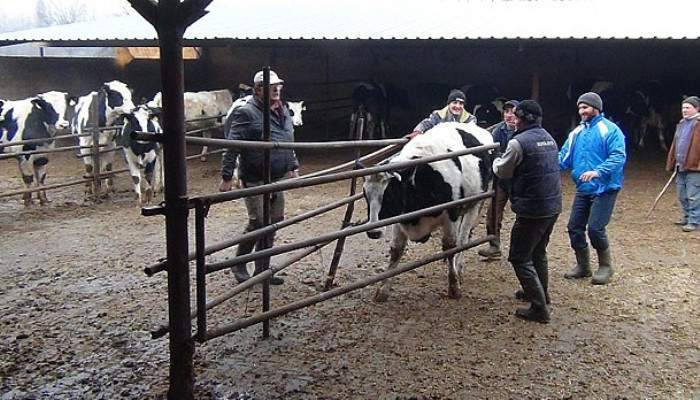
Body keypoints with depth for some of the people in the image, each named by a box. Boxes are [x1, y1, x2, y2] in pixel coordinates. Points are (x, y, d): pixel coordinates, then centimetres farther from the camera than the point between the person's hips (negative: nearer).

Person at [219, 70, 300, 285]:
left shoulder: (283, 111, 13)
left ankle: (262, 269, 22)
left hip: (278, 178, 8)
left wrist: (293, 166, 22)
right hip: (255, 180, -8)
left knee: (274, 222, 10)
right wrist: (227, 176, -17)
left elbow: (289, 143, 25)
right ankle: (238, 264, 15)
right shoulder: (246, 113, -12)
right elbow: (232, 147, -15)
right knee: (258, 223, -7)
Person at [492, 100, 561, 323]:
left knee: (520, 258, 1)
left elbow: (502, 172, -5)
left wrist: (497, 161, 18)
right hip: (553, 206, 9)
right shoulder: (549, 138, 10)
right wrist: (507, 160, 25)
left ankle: (539, 308, 0)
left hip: (531, 210, -9)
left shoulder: (518, 142, -16)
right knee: (538, 252, 26)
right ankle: (541, 293, 40)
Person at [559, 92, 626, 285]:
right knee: (574, 227, 6)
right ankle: (583, 265, 24)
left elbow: (618, 157, -19)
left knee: (595, 228, -11)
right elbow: (564, 157, 9)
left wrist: (597, 172, -32)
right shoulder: (577, 132, 10)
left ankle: (605, 266, 11)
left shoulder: (610, 130, -10)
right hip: (583, 188, 7)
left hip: (604, 188, -7)